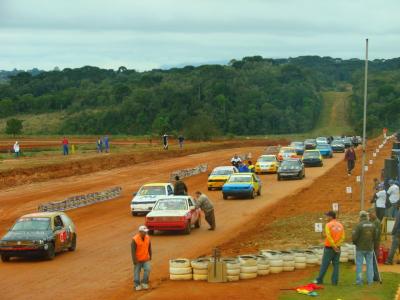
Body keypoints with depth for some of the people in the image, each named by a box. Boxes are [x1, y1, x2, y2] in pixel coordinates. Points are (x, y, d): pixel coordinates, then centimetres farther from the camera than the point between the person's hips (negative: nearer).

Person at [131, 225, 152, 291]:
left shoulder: (147, 238, -4)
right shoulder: (135, 239, -19)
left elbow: (149, 248, 10)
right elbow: (133, 251, -16)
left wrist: (150, 256, 14)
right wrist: (135, 260, -17)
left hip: (146, 259, 3)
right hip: (138, 260, -3)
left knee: (147, 269, -14)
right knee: (137, 271, 5)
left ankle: (144, 283, 3)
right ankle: (137, 285, 22)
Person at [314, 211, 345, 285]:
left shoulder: (328, 225, -10)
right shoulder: (340, 225, 6)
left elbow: (329, 237, -17)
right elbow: (342, 237, 1)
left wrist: (334, 246, -11)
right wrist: (336, 246, -3)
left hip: (329, 248, -5)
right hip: (337, 248, 5)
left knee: (324, 264, 2)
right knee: (336, 265, 8)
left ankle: (319, 280, 8)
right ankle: (334, 281, 7)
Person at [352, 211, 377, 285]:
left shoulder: (359, 225, -16)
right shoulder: (372, 225, -1)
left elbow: (354, 237, -17)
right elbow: (375, 237, 4)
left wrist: (355, 242, 4)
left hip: (360, 248, -4)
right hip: (370, 248, 4)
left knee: (359, 264, 4)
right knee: (369, 264, 11)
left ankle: (359, 281, 3)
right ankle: (370, 280, 12)